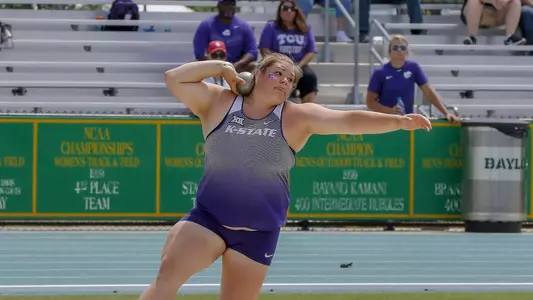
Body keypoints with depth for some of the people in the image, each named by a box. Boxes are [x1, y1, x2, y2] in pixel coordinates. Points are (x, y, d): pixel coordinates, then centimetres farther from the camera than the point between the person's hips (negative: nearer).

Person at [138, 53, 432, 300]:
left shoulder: (297, 117, -3)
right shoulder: (218, 103, 0)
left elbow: (350, 120, -11)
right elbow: (174, 78, -4)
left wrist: (398, 121, -22)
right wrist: (222, 67, -7)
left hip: (259, 232, 1)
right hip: (208, 218, -1)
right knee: (168, 275, -21)